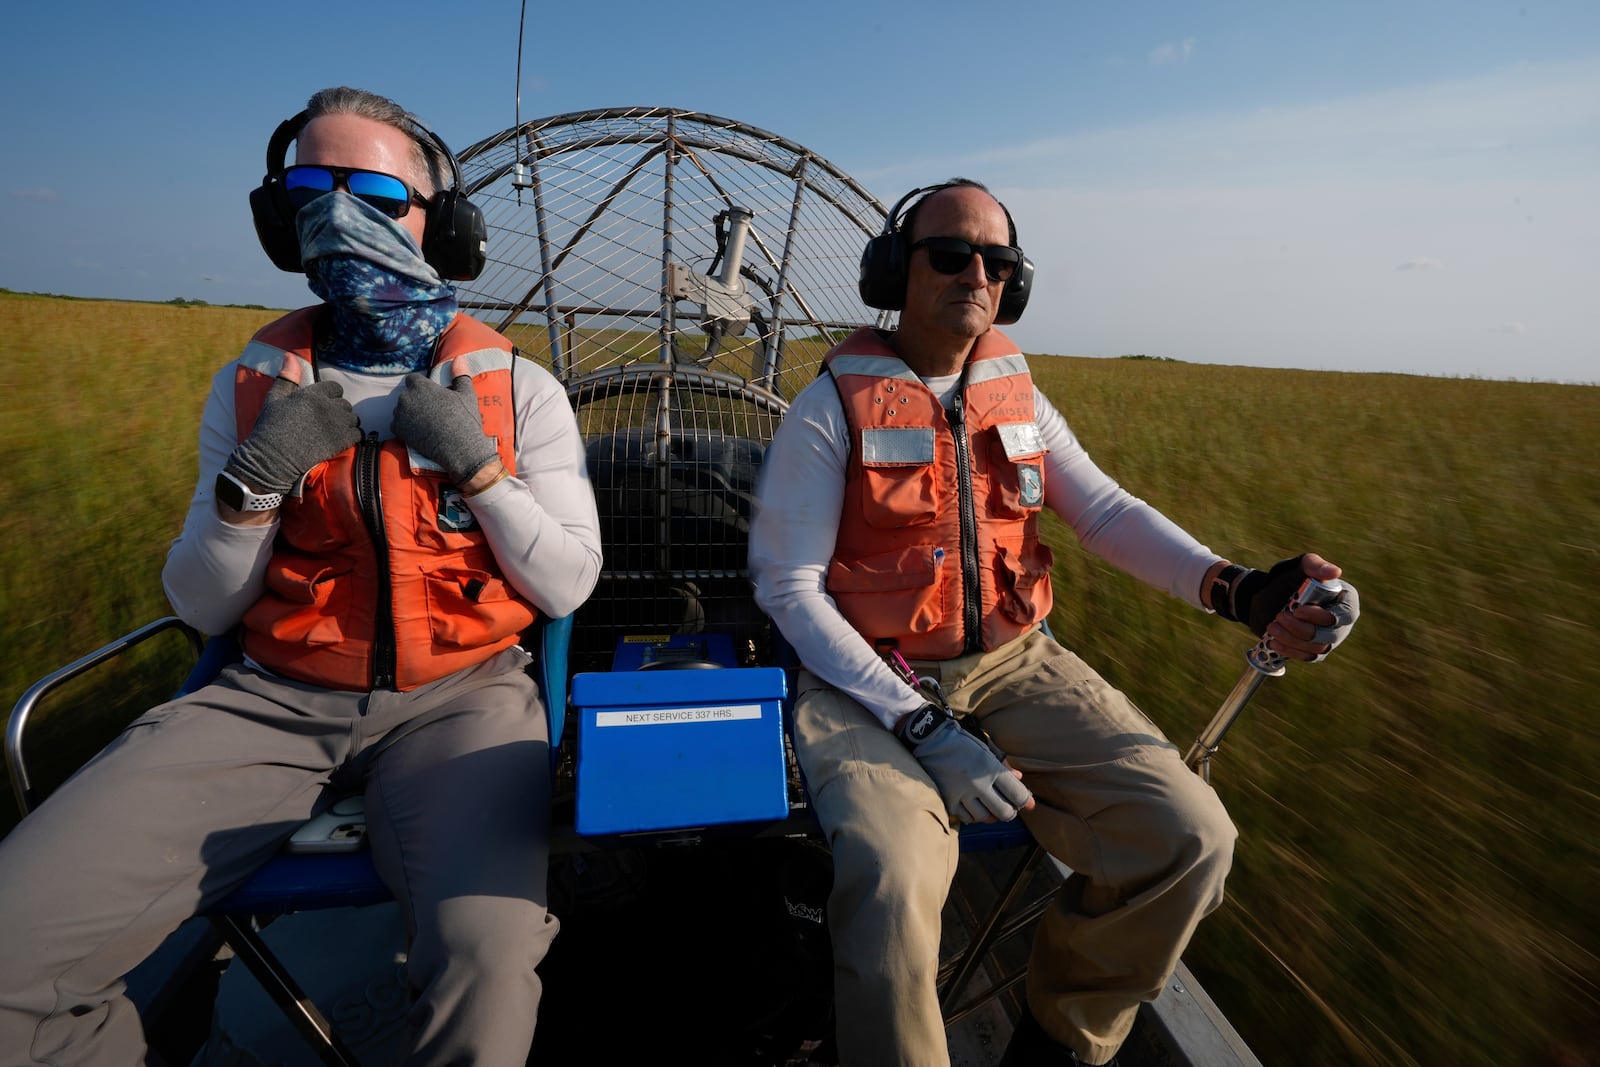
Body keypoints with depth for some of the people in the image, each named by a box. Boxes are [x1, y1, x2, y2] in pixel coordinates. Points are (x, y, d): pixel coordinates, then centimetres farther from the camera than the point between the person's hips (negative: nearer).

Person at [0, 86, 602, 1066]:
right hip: (277, 696, 4)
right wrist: (253, 481, -9)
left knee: (486, 958, -29)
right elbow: (202, 610, 9)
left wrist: (476, 462, -13)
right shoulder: (254, 385, 10)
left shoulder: (520, 391, 2)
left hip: (456, 697, -3)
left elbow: (568, 588, -3)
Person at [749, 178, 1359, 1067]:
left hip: (1012, 664, 5)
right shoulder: (831, 409, -7)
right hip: (872, 679, -4)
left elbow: (1107, 511, 5)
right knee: (891, 886, -31)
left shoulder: (1020, 400, 10)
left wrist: (1234, 588, -15)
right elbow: (788, 584, -11)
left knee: (1190, 836, -10)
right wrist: (919, 727, -18)